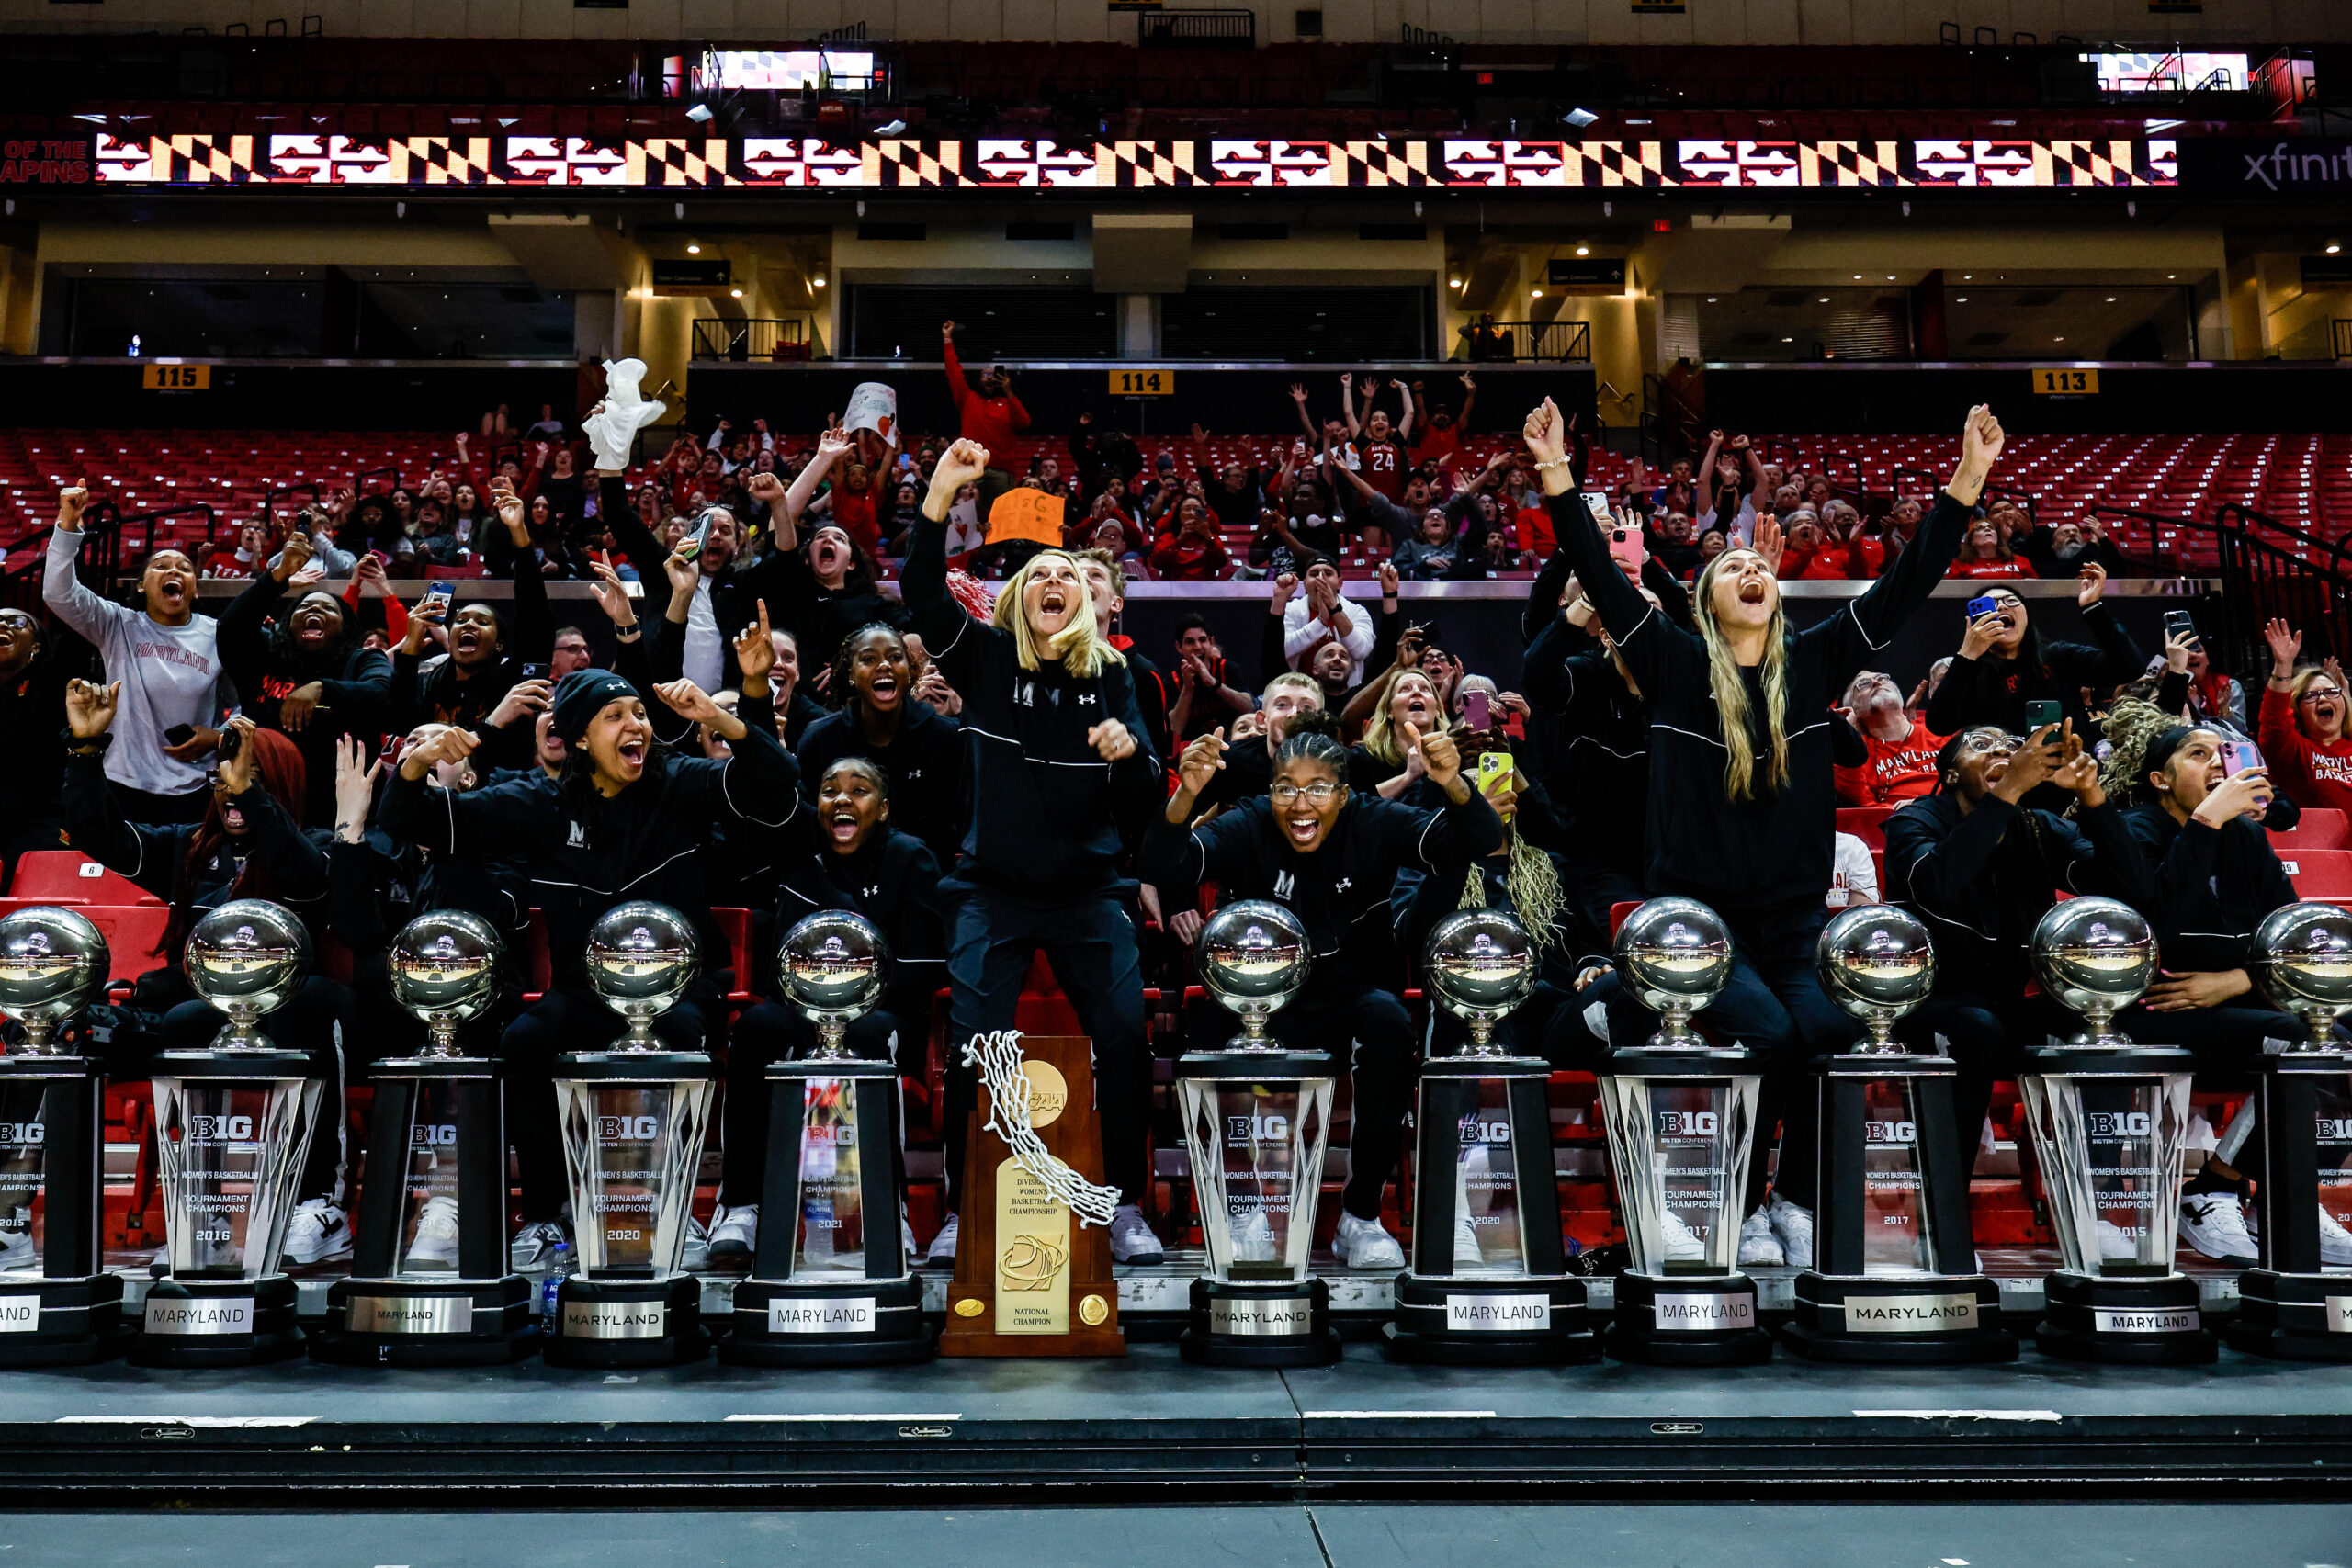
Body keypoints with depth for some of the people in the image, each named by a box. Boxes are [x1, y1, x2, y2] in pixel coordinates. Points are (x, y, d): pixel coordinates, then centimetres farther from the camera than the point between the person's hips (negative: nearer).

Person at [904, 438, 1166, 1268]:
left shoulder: (1109, 672, 7)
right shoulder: (986, 656, 3)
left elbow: (1145, 799, 7)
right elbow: (921, 593, -13)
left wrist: (1129, 750, -16)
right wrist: (940, 495, -22)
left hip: (1089, 891, 1)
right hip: (994, 892, -1)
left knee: (1125, 1040, -5)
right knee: (970, 1044, -5)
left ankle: (1126, 1209, 9)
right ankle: (962, 1214, 8)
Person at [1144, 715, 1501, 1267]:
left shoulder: (1376, 824, -6)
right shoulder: (1246, 828, -7)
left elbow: (1477, 847, -17)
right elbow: (1166, 874, -23)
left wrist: (1453, 786, -39)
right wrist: (1184, 798, -42)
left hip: (1350, 999, 1)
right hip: (1264, 1002, 0)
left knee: (1389, 1020, -32)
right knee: (1205, 1023, -31)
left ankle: (1361, 1213, -18)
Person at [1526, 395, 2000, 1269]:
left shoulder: (1814, 664, 9)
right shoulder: (1677, 667, 3)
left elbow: (1906, 584, 4)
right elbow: (1600, 578, -7)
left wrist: (1969, 479, -3)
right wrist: (1556, 476, -17)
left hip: (1795, 913, 3)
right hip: (1701, 911, -2)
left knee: (1834, 1032, -24)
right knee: (1771, 1035, -26)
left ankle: (1796, 1204, -3)